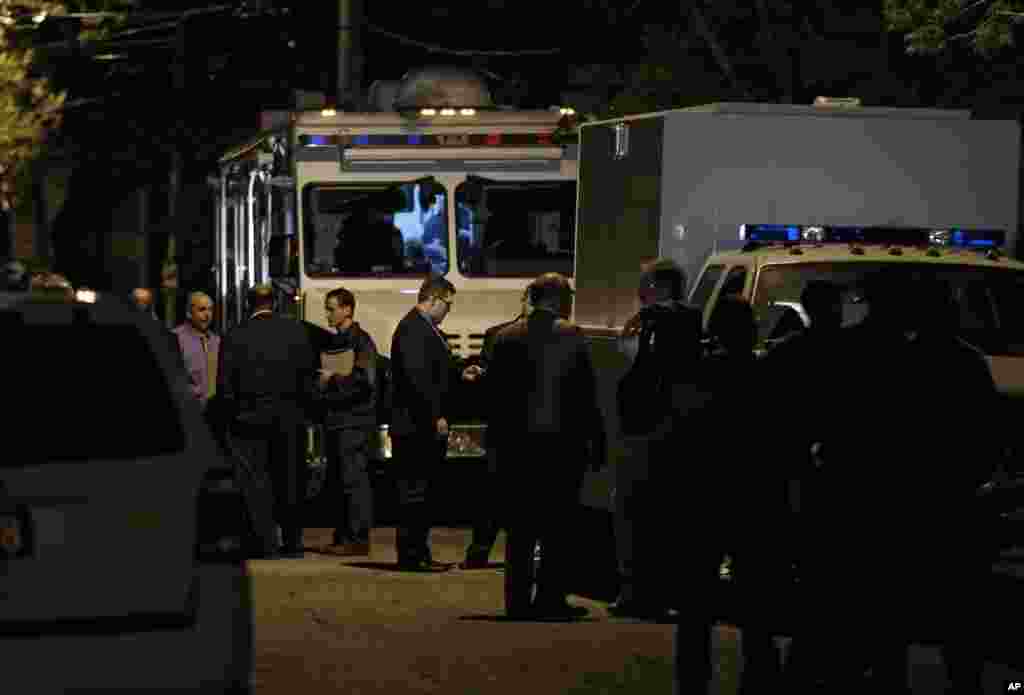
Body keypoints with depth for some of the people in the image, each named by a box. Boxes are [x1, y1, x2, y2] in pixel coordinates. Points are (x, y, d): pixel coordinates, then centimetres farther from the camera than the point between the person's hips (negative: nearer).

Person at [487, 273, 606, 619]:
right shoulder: (572, 337, -7)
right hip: (563, 443, -3)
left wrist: (497, 437, 10)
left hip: (516, 444, 3)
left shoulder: (505, 337, 4)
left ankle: (518, 600, 6)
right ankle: (549, 599, -3)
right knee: (558, 527, 1)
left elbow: (494, 392, 5)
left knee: (520, 527, 8)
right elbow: (587, 396, -7)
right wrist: (597, 442, -1)